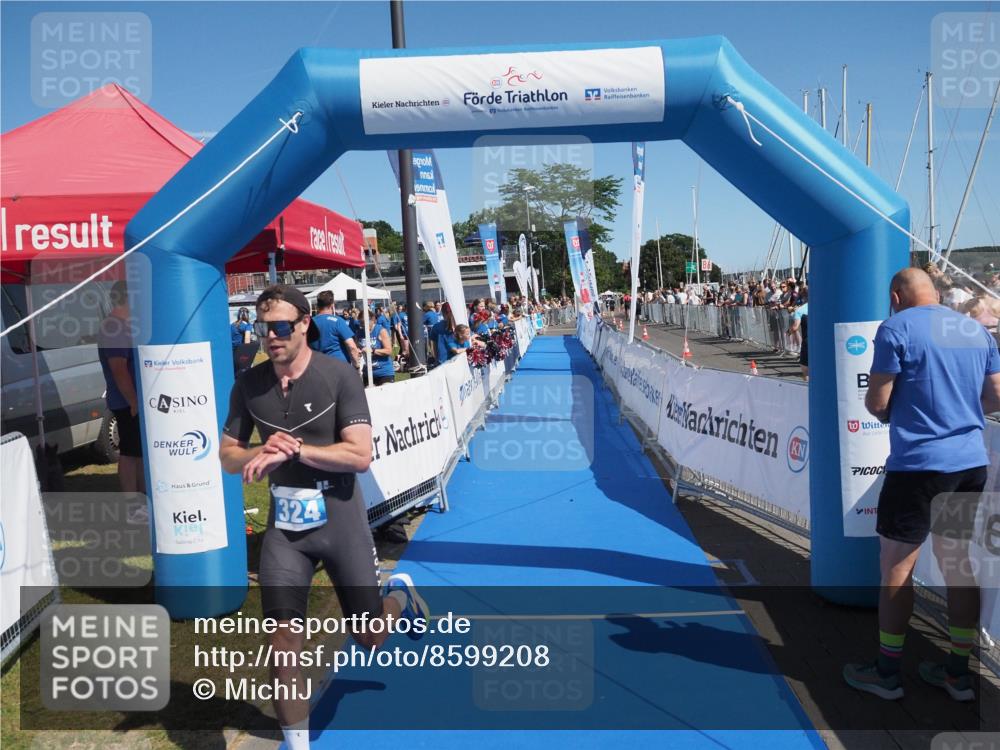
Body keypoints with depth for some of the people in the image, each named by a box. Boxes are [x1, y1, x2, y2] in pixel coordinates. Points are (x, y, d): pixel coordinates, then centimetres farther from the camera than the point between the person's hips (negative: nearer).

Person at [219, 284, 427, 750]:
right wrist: (262, 453, -16)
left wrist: (294, 449, -25)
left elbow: (361, 455, -18)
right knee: (283, 639, 0)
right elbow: (228, 456, 6)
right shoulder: (249, 385, 0)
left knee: (370, 638, 10)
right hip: (285, 524, 3)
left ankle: (399, 594, 46)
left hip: (340, 519, -3)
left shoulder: (338, 375, -13)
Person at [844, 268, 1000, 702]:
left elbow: (876, 403, -12)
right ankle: (958, 674, 25)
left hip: (918, 465, -7)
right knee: (957, 564, 16)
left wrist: (890, 411, 10)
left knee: (896, 569, 4)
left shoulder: (896, 329, -9)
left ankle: (887, 674, 16)